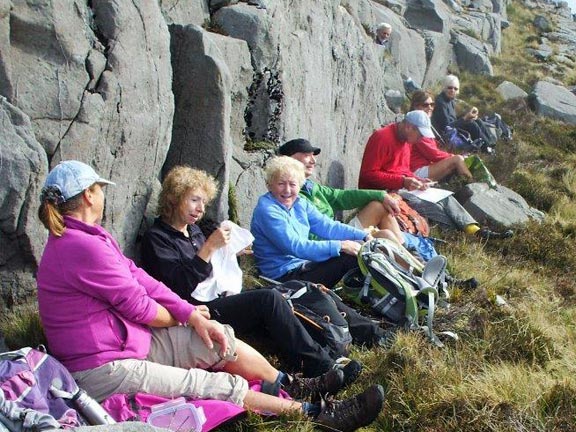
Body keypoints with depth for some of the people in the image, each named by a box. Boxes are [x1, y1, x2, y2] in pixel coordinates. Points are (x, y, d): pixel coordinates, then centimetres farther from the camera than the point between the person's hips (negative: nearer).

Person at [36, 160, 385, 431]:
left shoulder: (79, 238, 10)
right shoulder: (83, 247, -23)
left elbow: (139, 279, 5)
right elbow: (137, 304, -17)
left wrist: (191, 315, -2)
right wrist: (183, 316, 4)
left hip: (126, 344, 10)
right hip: (106, 372, -10)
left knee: (218, 339, 7)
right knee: (227, 388, -12)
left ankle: (292, 385, 22)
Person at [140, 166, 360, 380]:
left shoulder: (193, 230, 19)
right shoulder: (156, 238, -6)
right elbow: (181, 286, -20)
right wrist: (210, 247, -24)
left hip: (217, 301, 8)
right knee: (269, 299, -23)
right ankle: (322, 367, -17)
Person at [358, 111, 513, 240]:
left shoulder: (407, 140, 13)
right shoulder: (382, 137, -17)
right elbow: (368, 174, -21)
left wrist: (416, 180, 0)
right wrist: (403, 181, -25)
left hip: (402, 187, 9)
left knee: (444, 197, -9)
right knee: (430, 206, -26)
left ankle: (476, 230, -23)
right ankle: (469, 235, -25)